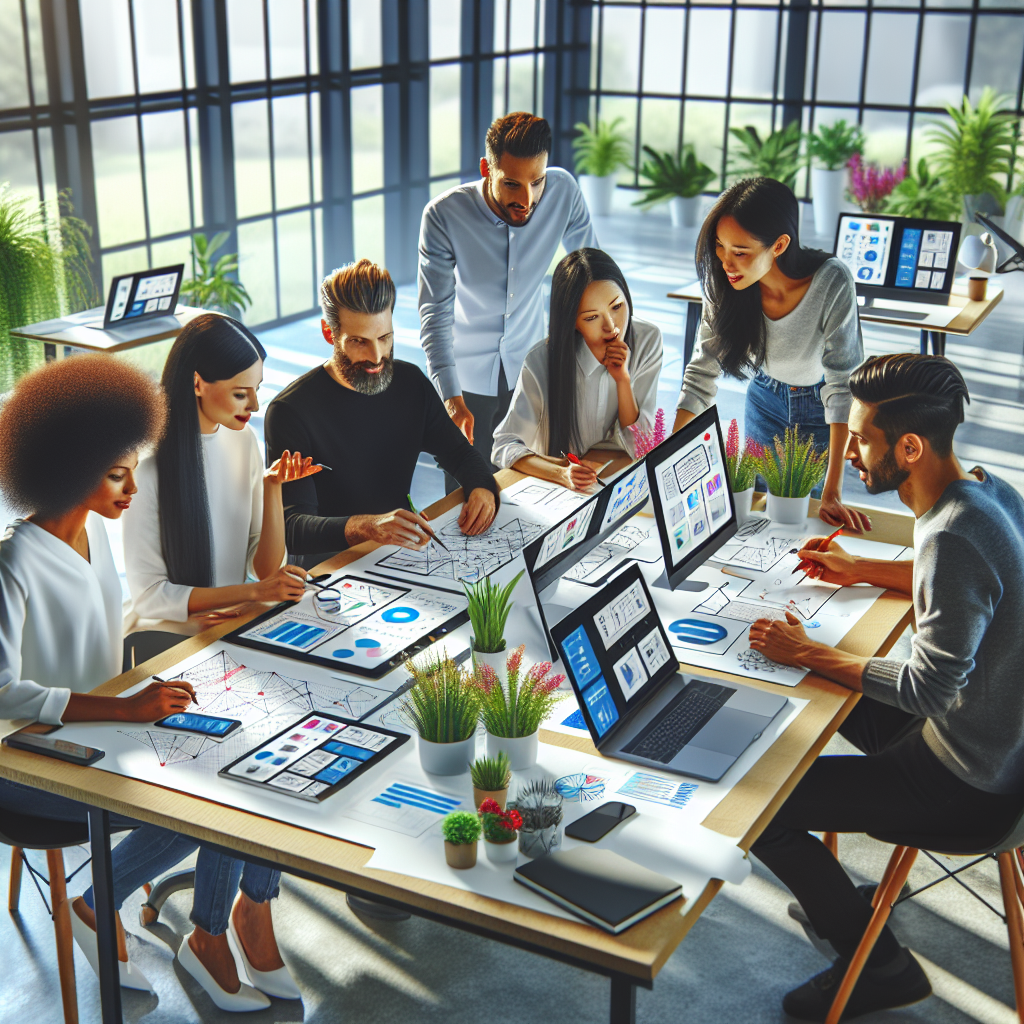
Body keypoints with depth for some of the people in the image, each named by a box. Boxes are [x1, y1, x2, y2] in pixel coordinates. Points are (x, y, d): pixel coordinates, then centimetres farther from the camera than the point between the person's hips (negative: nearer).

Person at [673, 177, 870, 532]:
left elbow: (843, 386, -31)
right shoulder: (724, 284, -25)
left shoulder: (831, 283, -36)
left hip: (820, 408, -3)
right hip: (765, 399, 3)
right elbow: (702, 371, -16)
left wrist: (833, 495, -33)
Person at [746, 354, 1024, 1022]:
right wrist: (863, 571, 14)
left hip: (965, 783, -10)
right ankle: (835, 898, 37)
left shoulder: (954, 537, -32)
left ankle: (880, 965, 13)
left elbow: (927, 687, -28)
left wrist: (808, 654, -18)